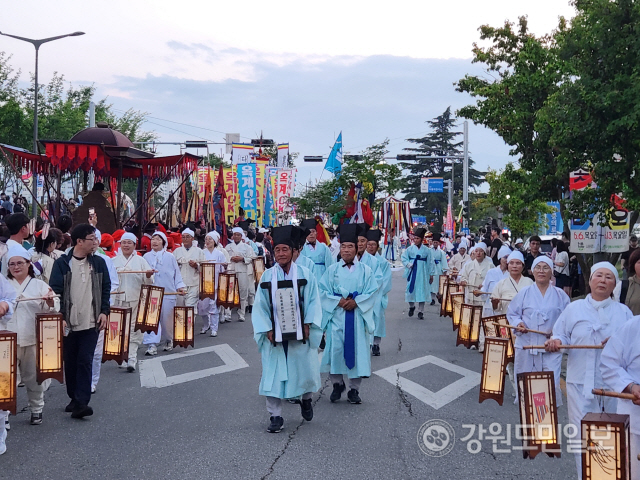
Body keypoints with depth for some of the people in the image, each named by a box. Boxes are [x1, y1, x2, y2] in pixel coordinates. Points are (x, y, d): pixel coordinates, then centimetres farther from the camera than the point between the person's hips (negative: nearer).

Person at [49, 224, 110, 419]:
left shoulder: (98, 262, 5)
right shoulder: (62, 263, -3)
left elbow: (106, 288, 11)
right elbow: (55, 291, -4)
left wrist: (104, 311, 1)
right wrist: (60, 316, -12)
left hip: (91, 322, 0)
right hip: (68, 322, 0)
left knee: (85, 361, -7)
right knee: (70, 362, 9)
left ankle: (81, 403, -10)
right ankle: (74, 398, 24)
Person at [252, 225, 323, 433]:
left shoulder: (305, 274, -2)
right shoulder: (267, 276, 1)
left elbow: (313, 301, -1)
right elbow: (260, 305, 1)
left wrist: (308, 324, -10)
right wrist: (267, 329, -7)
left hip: (300, 334, 0)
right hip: (274, 335, 1)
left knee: (306, 369, 8)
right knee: (274, 373, 1)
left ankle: (306, 399, 39)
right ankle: (275, 417, 10)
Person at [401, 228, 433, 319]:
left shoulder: (427, 250, 1)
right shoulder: (410, 249, 2)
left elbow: (430, 263, 5)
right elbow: (404, 258, 6)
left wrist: (431, 274, 5)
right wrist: (408, 264, -13)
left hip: (422, 273, -1)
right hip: (412, 272, 1)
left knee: (422, 291, -2)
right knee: (411, 289, 4)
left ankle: (420, 311, 5)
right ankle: (411, 306, 30)